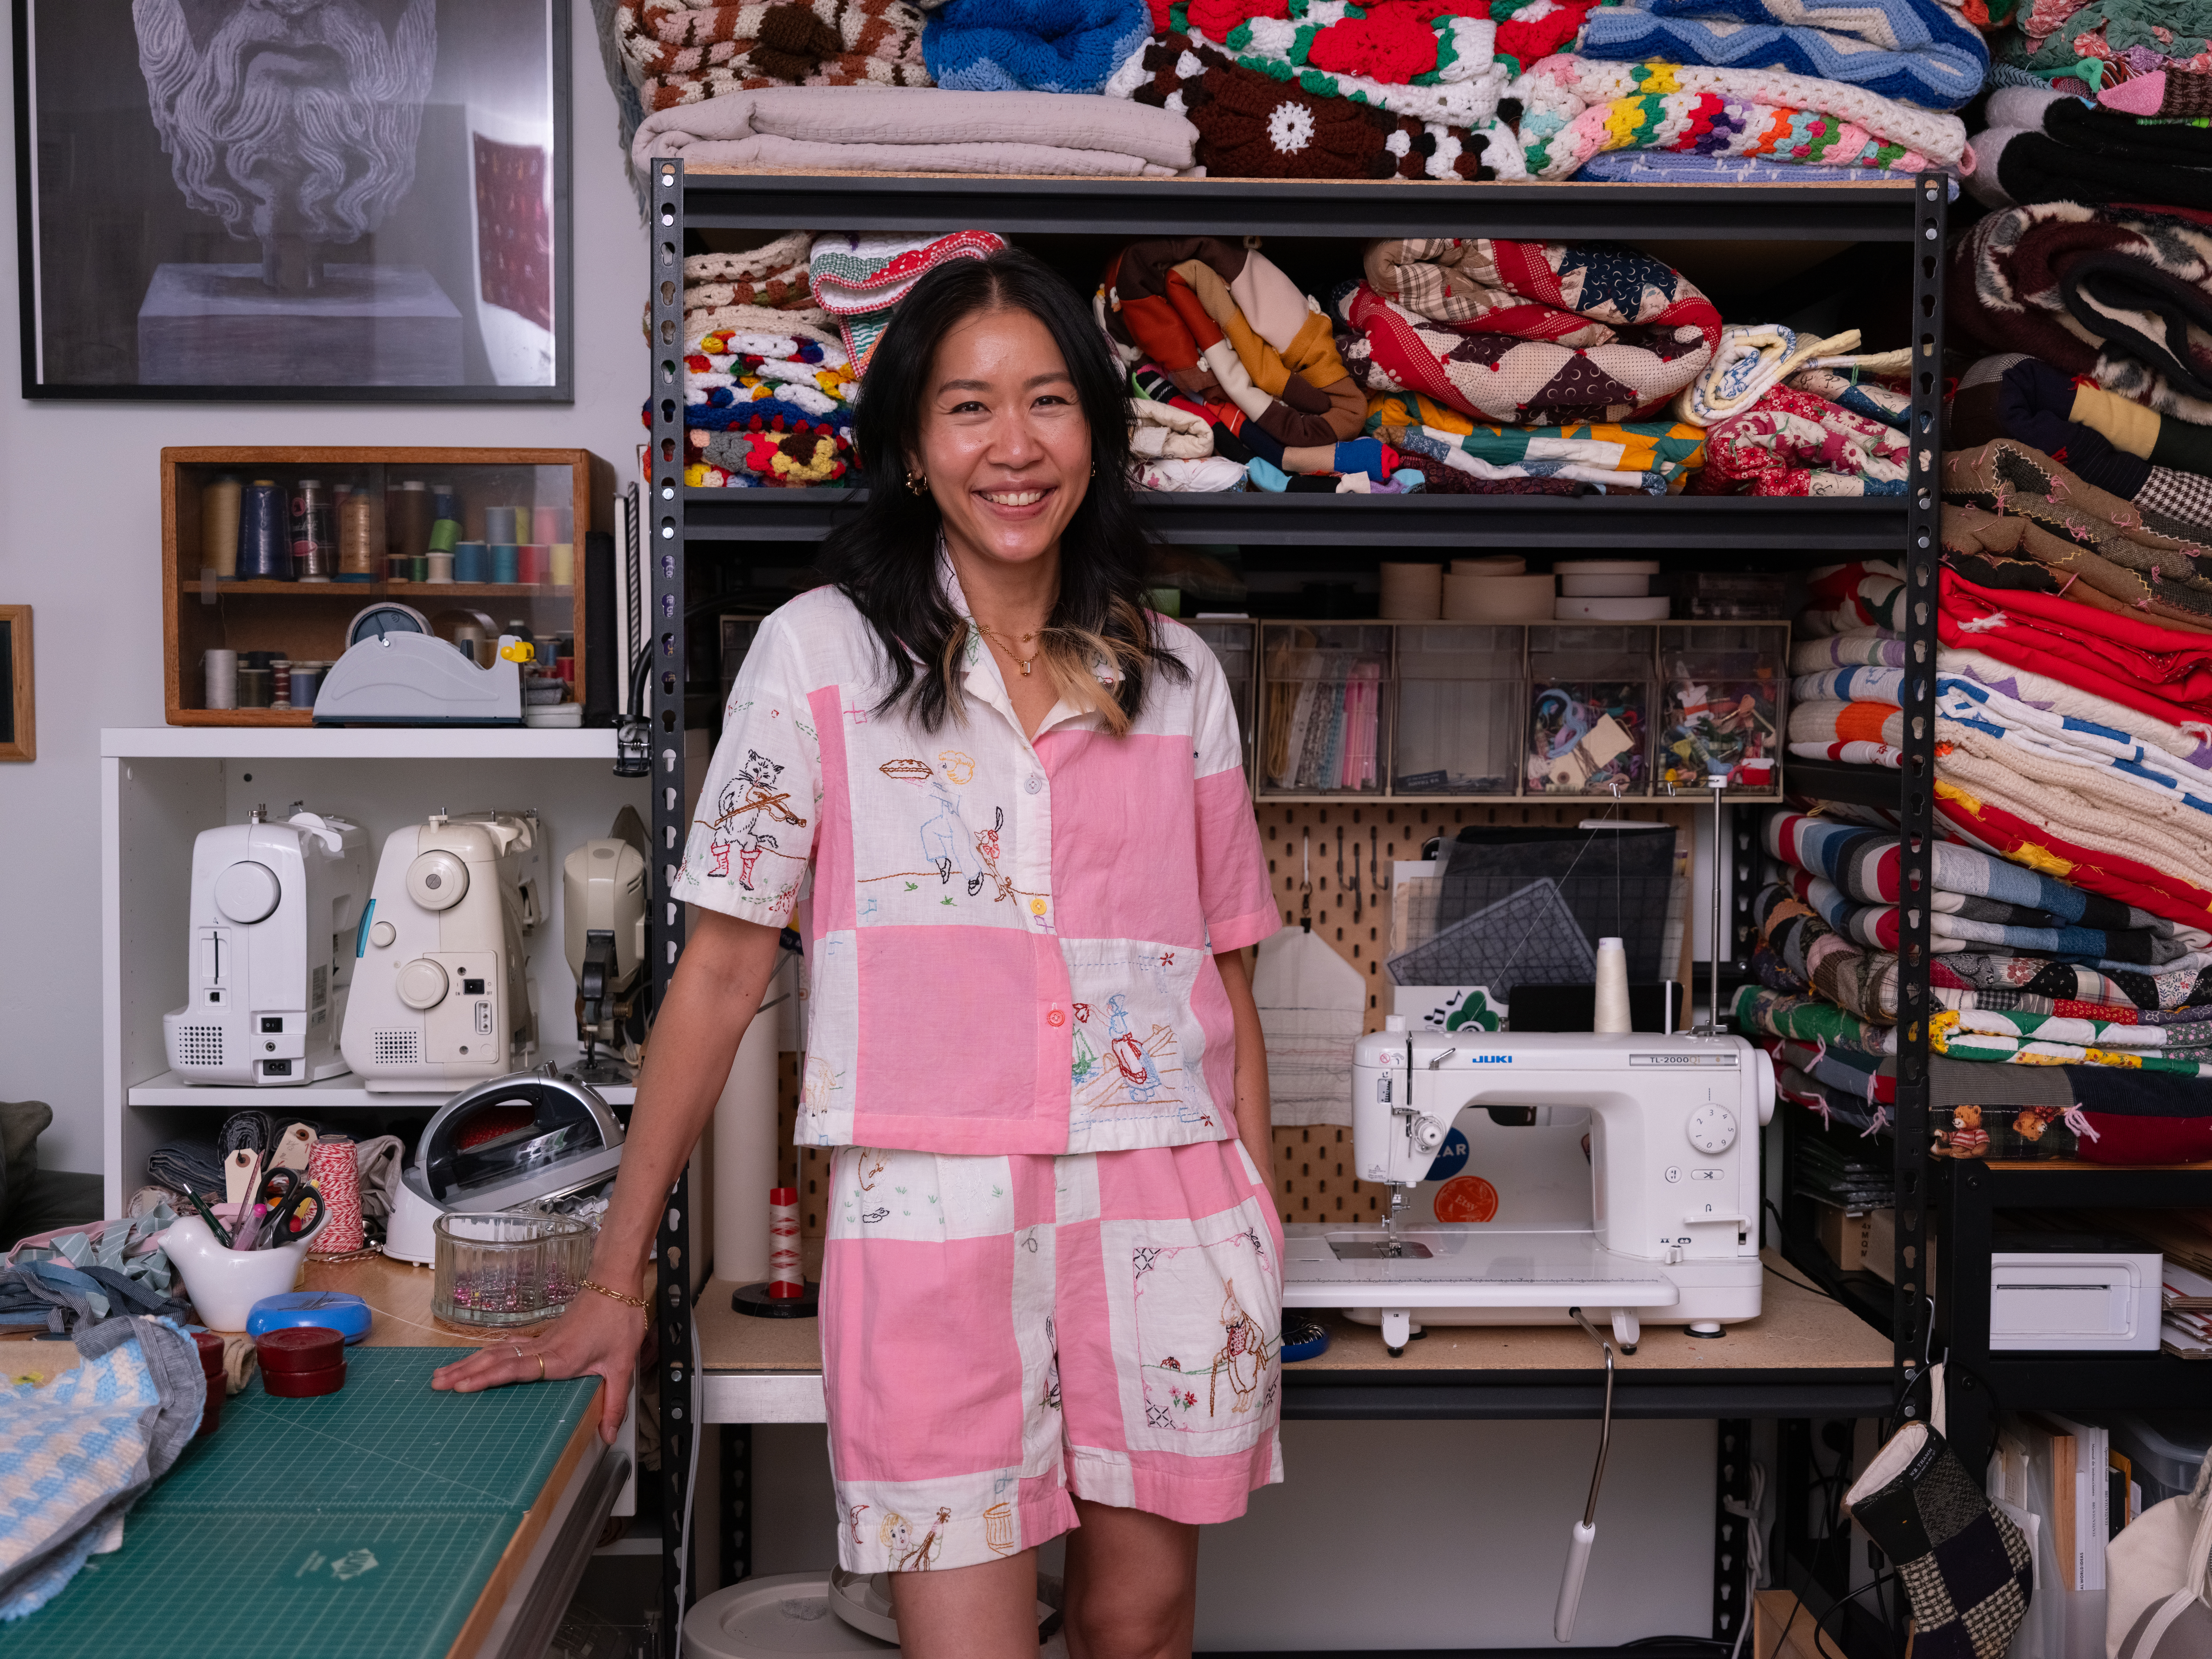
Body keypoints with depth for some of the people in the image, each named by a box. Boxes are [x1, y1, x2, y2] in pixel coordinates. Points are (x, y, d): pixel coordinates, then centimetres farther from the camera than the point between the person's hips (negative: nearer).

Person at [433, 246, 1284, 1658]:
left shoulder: (1177, 677, 9)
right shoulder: (821, 655, 1)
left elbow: (1229, 974, 13)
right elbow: (722, 971, 0)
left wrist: (1263, 1240, 7)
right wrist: (616, 1285, -1)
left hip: (1167, 1220, 3)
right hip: (931, 1221, -3)